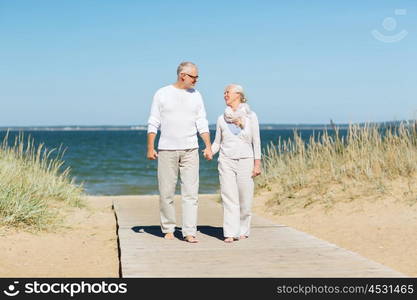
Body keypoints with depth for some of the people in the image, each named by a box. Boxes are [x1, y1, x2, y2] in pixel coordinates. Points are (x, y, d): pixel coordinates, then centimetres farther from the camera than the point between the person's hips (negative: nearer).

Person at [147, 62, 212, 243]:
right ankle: (168, 229, 16)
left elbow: (202, 124, 9)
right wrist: (150, 148, -4)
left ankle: (189, 232, -3)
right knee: (166, 192, 3)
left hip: (190, 150, 2)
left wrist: (208, 146, -1)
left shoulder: (196, 95, 9)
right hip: (167, 150, -2)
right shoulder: (162, 94, 2)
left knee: (191, 192, -4)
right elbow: (153, 123, 3)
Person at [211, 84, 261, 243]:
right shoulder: (222, 118, 10)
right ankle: (230, 233, -4)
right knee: (229, 198, -5)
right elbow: (217, 143, 14)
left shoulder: (250, 116, 4)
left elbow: (256, 141, 4)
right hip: (226, 161, 1)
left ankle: (243, 231, 15)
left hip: (245, 160, -1)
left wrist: (257, 164, -2)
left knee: (245, 199, 0)